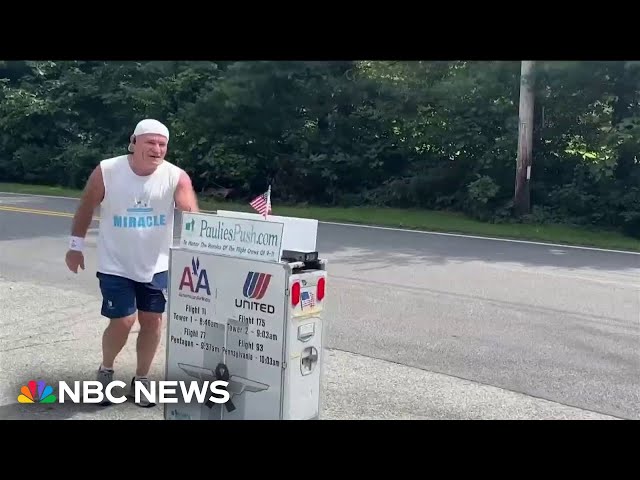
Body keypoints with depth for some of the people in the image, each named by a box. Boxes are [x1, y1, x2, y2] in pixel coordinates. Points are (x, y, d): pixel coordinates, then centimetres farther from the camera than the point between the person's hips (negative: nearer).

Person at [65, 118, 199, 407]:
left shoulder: (176, 177, -15)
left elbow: (190, 213, -28)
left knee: (152, 321, 7)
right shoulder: (106, 171, -14)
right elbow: (86, 208, 0)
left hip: (156, 265, 2)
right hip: (115, 265, -2)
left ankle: (141, 378, 27)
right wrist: (76, 245, 5)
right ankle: (105, 370, 25)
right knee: (122, 322, -5)